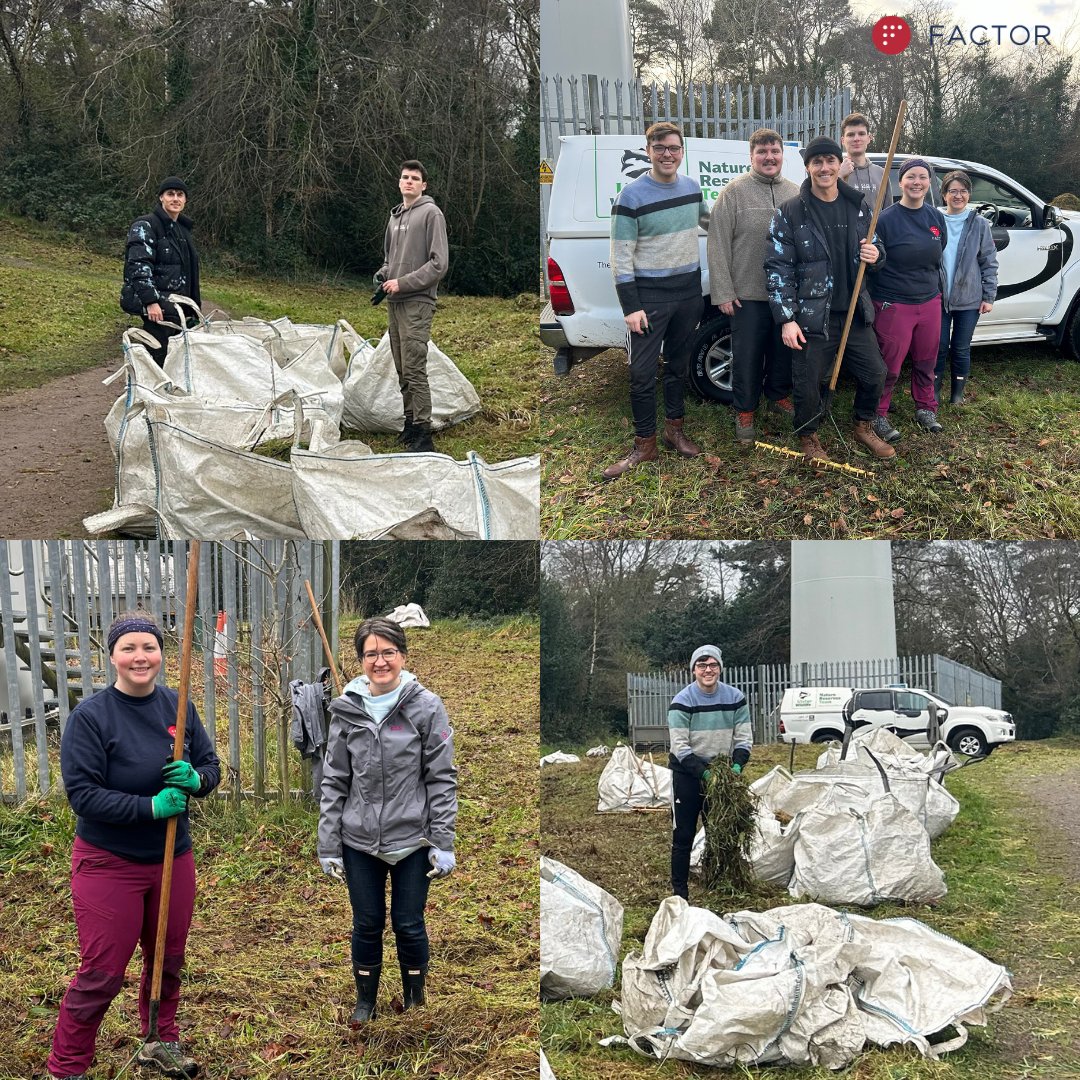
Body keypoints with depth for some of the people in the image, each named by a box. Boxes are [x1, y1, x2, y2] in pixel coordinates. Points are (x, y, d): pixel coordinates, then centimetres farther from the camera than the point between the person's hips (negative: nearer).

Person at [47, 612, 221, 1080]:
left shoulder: (179, 707, -1)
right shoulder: (90, 716, -15)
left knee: (167, 961, 19)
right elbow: (82, 792, -19)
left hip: (173, 860, 5)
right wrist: (151, 806, -26)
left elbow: (211, 766, 6)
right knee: (101, 975, 0)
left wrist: (195, 779, -18)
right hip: (109, 865, -5)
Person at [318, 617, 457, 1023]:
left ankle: (415, 1000, 32)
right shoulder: (346, 710, -2)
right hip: (359, 842, 2)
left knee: (409, 925, 10)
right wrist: (328, 845, 1)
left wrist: (443, 843, -8)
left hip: (412, 840, -2)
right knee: (367, 924, 13)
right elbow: (334, 781, 3)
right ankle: (365, 999, 34)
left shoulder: (426, 706, -8)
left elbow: (442, 778, -6)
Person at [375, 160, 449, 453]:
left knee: (414, 369, -12)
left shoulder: (431, 213, -7)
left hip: (417, 302, -8)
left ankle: (422, 434, -10)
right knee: (402, 369, 12)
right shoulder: (395, 216, 18)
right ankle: (410, 423, 22)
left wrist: (403, 283, -16)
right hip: (394, 301, 8)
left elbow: (438, 264, -13)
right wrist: (382, 274, 8)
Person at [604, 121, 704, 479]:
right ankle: (645, 444, 5)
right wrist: (630, 307, -16)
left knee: (678, 364, 15)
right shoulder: (631, 196, -12)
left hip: (689, 291, 5)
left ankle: (674, 429, 28)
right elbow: (621, 256, -13)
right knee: (642, 373, -4)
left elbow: (706, 219, 28)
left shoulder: (692, 187, 4)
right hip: (649, 295, -5)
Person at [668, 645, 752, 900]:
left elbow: (744, 737, -1)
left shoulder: (735, 698, -4)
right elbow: (679, 746, -17)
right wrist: (702, 771, -27)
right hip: (687, 773, -4)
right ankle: (679, 891, 6)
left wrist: (737, 765, -18)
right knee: (684, 835, -1)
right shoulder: (682, 701, -15)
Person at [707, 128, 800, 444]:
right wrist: (723, 292, -12)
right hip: (748, 295, -4)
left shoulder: (795, 193, 7)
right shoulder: (734, 192, -6)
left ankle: (779, 395, 36)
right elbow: (718, 245, -8)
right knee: (747, 357, 2)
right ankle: (744, 411, 15)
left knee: (784, 351, 16)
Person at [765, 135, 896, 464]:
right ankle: (808, 437, 27)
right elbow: (778, 268, -9)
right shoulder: (790, 213, -9)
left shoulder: (858, 207, 5)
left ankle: (863, 427, 37)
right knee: (807, 383, 3)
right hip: (812, 316, -4)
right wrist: (787, 319, -15)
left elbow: (875, 246, 18)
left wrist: (876, 255, -9)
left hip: (855, 313, 5)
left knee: (874, 374, 13)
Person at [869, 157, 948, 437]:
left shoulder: (936, 217, 6)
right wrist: (874, 303, -13)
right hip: (893, 305, -6)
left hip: (930, 303, 6)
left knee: (926, 361, 16)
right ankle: (879, 415, 15)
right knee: (889, 366, 0)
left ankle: (925, 409, 33)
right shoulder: (887, 219, -12)